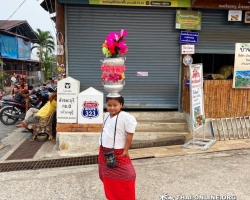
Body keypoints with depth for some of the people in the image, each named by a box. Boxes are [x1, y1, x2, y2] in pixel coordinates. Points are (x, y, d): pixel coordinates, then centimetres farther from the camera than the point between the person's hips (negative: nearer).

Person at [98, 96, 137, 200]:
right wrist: (103, 149, 13)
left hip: (118, 153, -7)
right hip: (104, 151, 7)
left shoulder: (126, 117, -18)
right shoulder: (106, 115, 5)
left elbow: (130, 135, -16)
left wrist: (125, 150, -14)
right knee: (108, 177, 17)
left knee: (123, 177, 0)